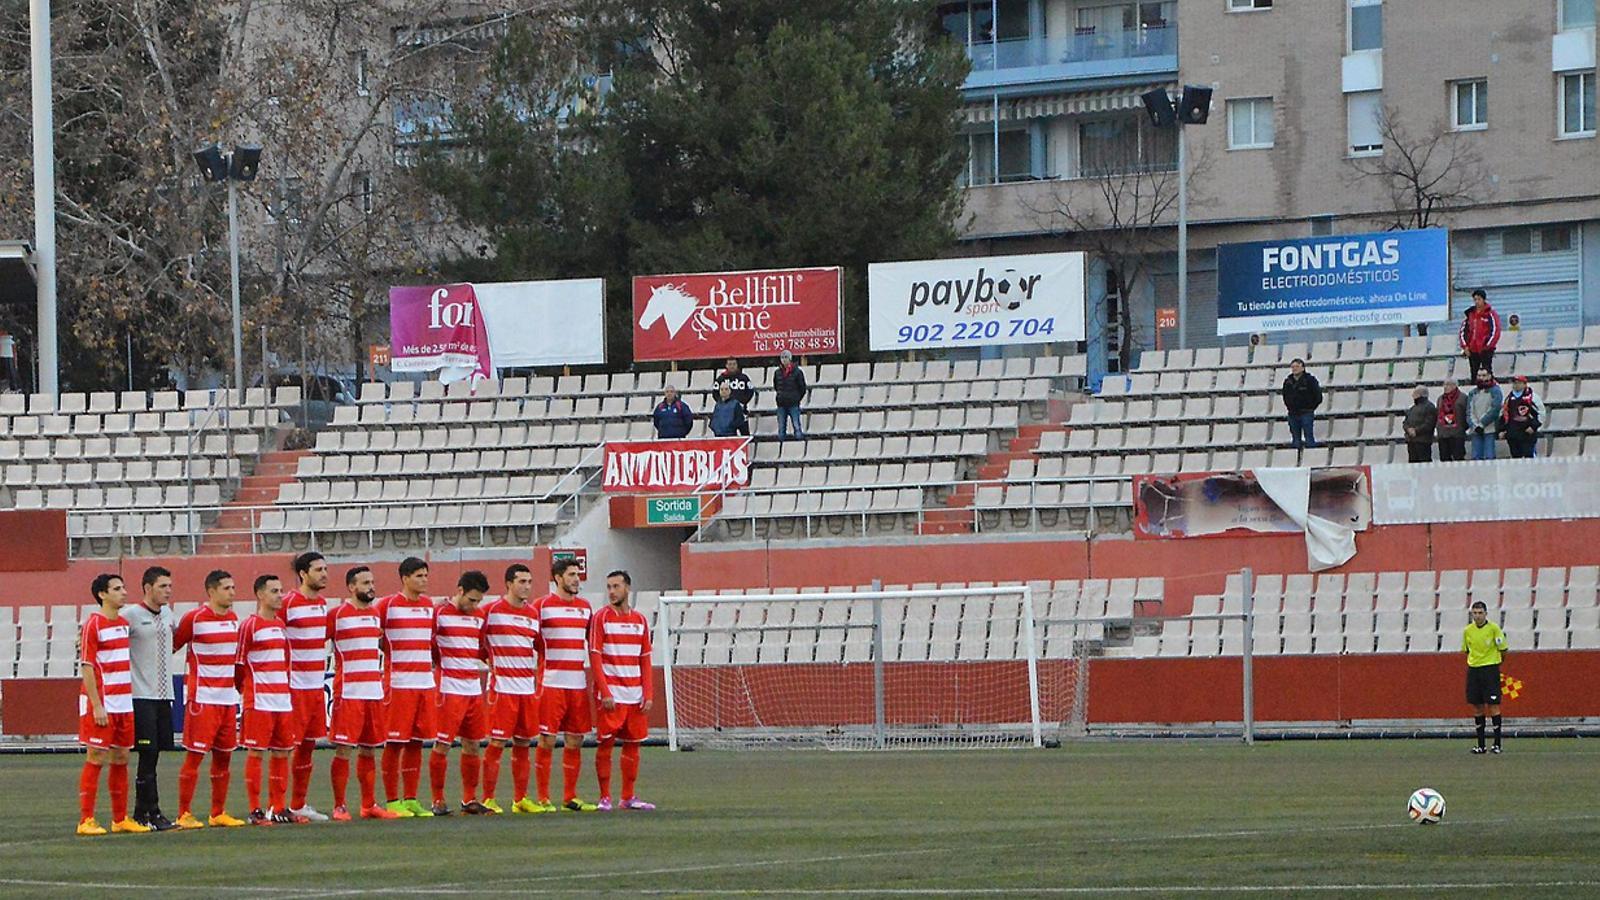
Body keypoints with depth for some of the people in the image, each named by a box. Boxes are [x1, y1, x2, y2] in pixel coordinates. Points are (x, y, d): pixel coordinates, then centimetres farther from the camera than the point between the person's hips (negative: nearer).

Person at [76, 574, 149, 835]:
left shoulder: (124, 623, 14)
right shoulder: (93, 624, -9)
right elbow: (86, 667, -13)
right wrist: (97, 706, -18)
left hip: (124, 703, 7)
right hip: (101, 704, -7)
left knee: (121, 760, 10)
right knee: (96, 760, -6)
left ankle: (121, 819, 16)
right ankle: (86, 821, -4)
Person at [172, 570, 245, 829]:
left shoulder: (233, 618, 12)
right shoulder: (194, 618, -8)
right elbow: (172, 645, -1)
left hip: (228, 697, 7)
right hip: (202, 697, -7)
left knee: (224, 754, 9)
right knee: (195, 754, -6)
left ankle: (218, 814, 17)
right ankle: (184, 814, -2)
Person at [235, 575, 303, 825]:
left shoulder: (281, 624, 15)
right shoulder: (250, 626, -6)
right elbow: (240, 664, -5)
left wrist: (287, 689, 15)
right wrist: (247, 689, -1)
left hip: (283, 701, 7)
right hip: (259, 701, -7)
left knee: (282, 753, 8)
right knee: (256, 753, -5)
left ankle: (279, 809, 15)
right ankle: (255, 811, -2)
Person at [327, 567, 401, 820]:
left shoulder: (376, 614, 14)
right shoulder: (337, 614, -6)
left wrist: (381, 672, 22)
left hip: (374, 692, 6)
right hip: (348, 692, -6)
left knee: (369, 749, 10)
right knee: (344, 749, -6)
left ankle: (369, 805, 15)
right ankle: (339, 807, -2)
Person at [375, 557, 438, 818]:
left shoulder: (429, 605, 13)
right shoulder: (387, 605, -5)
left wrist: (436, 664, 19)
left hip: (425, 681, 6)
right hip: (398, 684, -6)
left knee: (416, 742, 8)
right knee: (395, 743, -3)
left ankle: (411, 799, 13)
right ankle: (392, 801, 1)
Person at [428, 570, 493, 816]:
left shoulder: (479, 616, 14)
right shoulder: (440, 613, -5)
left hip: (474, 689, 7)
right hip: (449, 690, -7)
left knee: (473, 745, 9)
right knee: (442, 745, -5)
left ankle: (469, 800, 17)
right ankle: (438, 801, 0)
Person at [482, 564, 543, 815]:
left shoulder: (533, 614, 13)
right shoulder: (492, 611, -4)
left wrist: (538, 680, 16)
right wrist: (491, 663, -5)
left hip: (528, 689, 6)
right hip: (502, 688, -6)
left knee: (523, 743, 8)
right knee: (496, 743, -6)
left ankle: (520, 799, 15)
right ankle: (488, 799, -2)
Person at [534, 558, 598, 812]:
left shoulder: (585, 607, 14)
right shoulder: (542, 606, -3)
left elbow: (592, 642, 23)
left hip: (579, 683, 6)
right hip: (551, 683, -6)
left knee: (575, 740, 6)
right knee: (547, 740, -4)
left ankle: (570, 797, 13)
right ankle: (543, 798, 0)